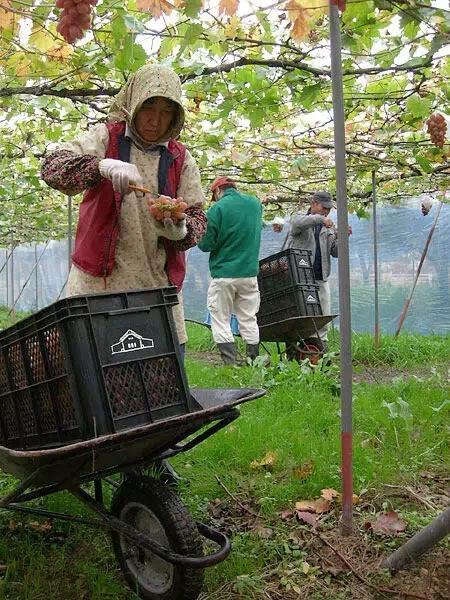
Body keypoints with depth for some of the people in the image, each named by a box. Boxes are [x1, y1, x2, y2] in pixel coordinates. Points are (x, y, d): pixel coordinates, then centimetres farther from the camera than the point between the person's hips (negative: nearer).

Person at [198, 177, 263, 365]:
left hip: (223, 273, -5)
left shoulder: (217, 209, -11)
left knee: (221, 320, 5)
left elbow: (206, 244, -10)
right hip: (250, 271, 5)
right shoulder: (256, 203, 7)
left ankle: (231, 363, -1)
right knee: (249, 320, 13)